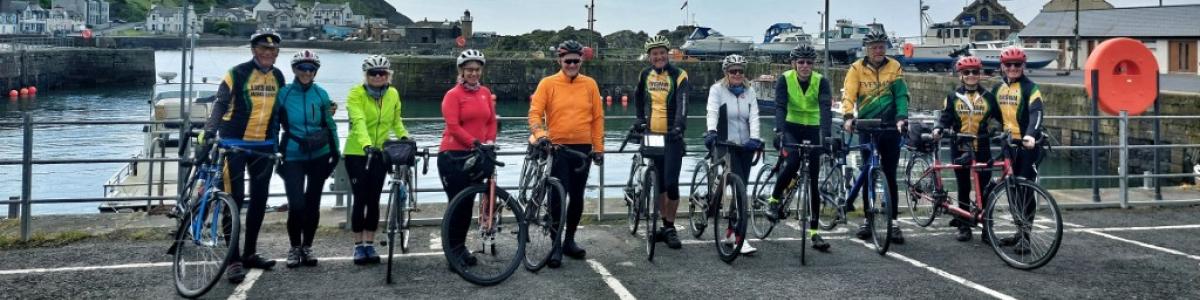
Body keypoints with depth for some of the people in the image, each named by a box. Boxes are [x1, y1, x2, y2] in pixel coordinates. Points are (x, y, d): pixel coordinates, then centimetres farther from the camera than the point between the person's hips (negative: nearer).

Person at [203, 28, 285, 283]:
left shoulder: (278, 77, 8)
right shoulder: (238, 73, -10)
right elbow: (220, 104, -16)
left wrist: (278, 142, 18)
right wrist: (210, 131, -30)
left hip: (263, 145, 6)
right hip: (235, 142, -6)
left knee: (259, 200, 10)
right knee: (234, 199, -8)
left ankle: (250, 253, 22)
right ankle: (233, 259, -3)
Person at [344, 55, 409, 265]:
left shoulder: (393, 94, 0)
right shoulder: (356, 94, -14)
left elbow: (396, 121, 13)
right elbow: (358, 122, -28)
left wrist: (404, 137, -6)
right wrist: (366, 145, -44)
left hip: (380, 153, 3)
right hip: (357, 153, -3)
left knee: (374, 200, 6)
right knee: (360, 199, -2)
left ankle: (369, 244, 16)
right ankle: (358, 246, 10)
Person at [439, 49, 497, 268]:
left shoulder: (486, 93, 10)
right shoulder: (453, 95, -6)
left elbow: (492, 121, 11)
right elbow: (453, 126, -14)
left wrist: (490, 141, -7)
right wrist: (475, 142, -23)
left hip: (477, 155, 5)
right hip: (453, 155, -5)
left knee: (468, 203, 11)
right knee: (458, 203, -2)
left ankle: (459, 247, 22)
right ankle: (454, 250, 9)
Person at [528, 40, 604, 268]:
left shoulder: (590, 85, 7)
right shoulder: (548, 84, 0)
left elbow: (597, 117, 8)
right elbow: (535, 112, -5)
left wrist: (598, 148, 6)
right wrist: (540, 134, -22)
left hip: (582, 149, 3)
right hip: (557, 148, -3)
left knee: (577, 197, 10)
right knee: (558, 197, -6)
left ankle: (569, 241, 25)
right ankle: (556, 246, 1)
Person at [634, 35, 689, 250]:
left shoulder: (679, 76, -8)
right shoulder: (645, 75, 7)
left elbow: (682, 104, -21)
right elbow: (639, 99, 26)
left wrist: (679, 126, -35)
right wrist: (640, 120, 16)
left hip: (672, 136, -5)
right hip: (652, 135, 5)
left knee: (671, 183, -9)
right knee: (659, 182, 11)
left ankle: (670, 228, 2)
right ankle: (665, 224, 23)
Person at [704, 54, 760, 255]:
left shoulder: (749, 92, 9)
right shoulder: (717, 89, -2)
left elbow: (753, 116, -4)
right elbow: (712, 112, -18)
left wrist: (754, 138, -21)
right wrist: (711, 132, -37)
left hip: (745, 146, 5)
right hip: (725, 145, -5)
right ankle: (741, 238, -19)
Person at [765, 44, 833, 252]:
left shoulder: (821, 82, -12)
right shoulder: (785, 80, -12)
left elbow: (825, 109, -25)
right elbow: (780, 107, -24)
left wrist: (826, 135, -41)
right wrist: (779, 132, -41)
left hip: (812, 130, 1)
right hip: (790, 128, -1)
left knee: (813, 181, -2)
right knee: (792, 163, -31)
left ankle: (813, 232, 2)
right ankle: (774, 200, -4)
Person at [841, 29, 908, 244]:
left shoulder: (894, 67, 2)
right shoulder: (857, 68, 0)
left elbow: (901, 95, -4)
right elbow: (848, 95, -10)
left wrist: (901, 118, -20)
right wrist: (848, 117, -26)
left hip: (890, 127, 0)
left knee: (890, 176, 3)